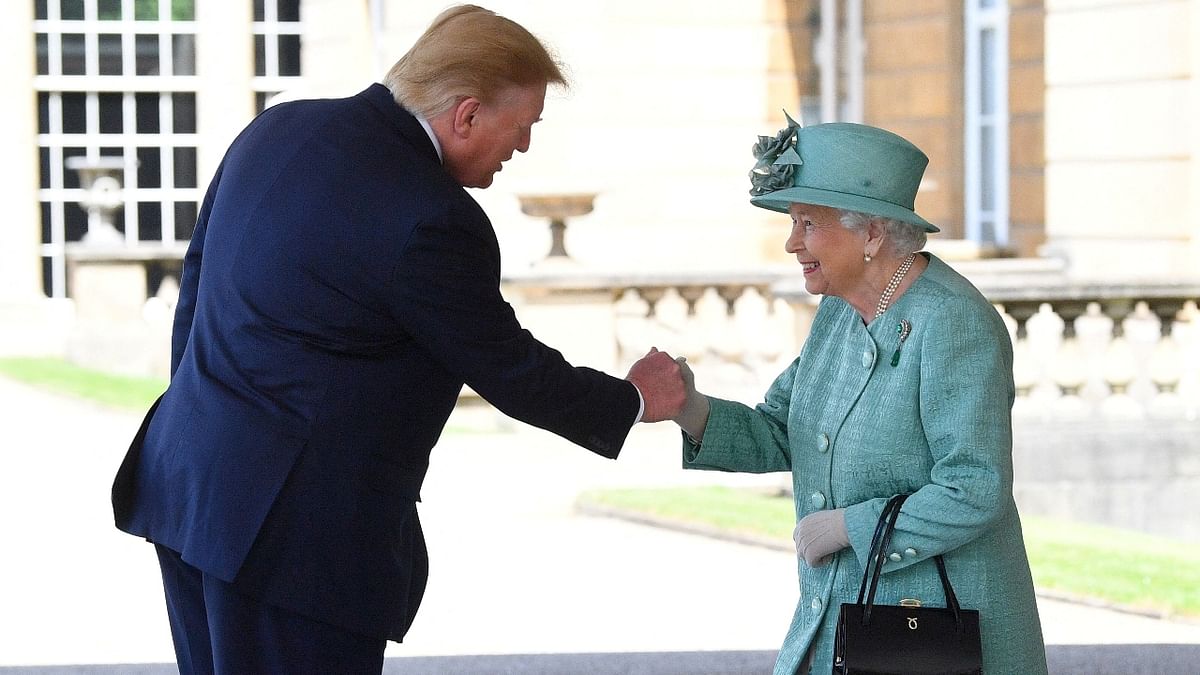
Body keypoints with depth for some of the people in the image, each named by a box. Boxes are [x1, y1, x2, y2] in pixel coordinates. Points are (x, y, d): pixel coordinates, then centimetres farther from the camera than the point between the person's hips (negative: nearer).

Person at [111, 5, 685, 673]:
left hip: (186, 485, 9)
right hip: (292, 531, -9)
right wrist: (633, 400, 9)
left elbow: (199, 274, 16)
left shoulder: (276, 129, 6)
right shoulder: (432, 222, -19)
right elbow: (510, 372, -8)